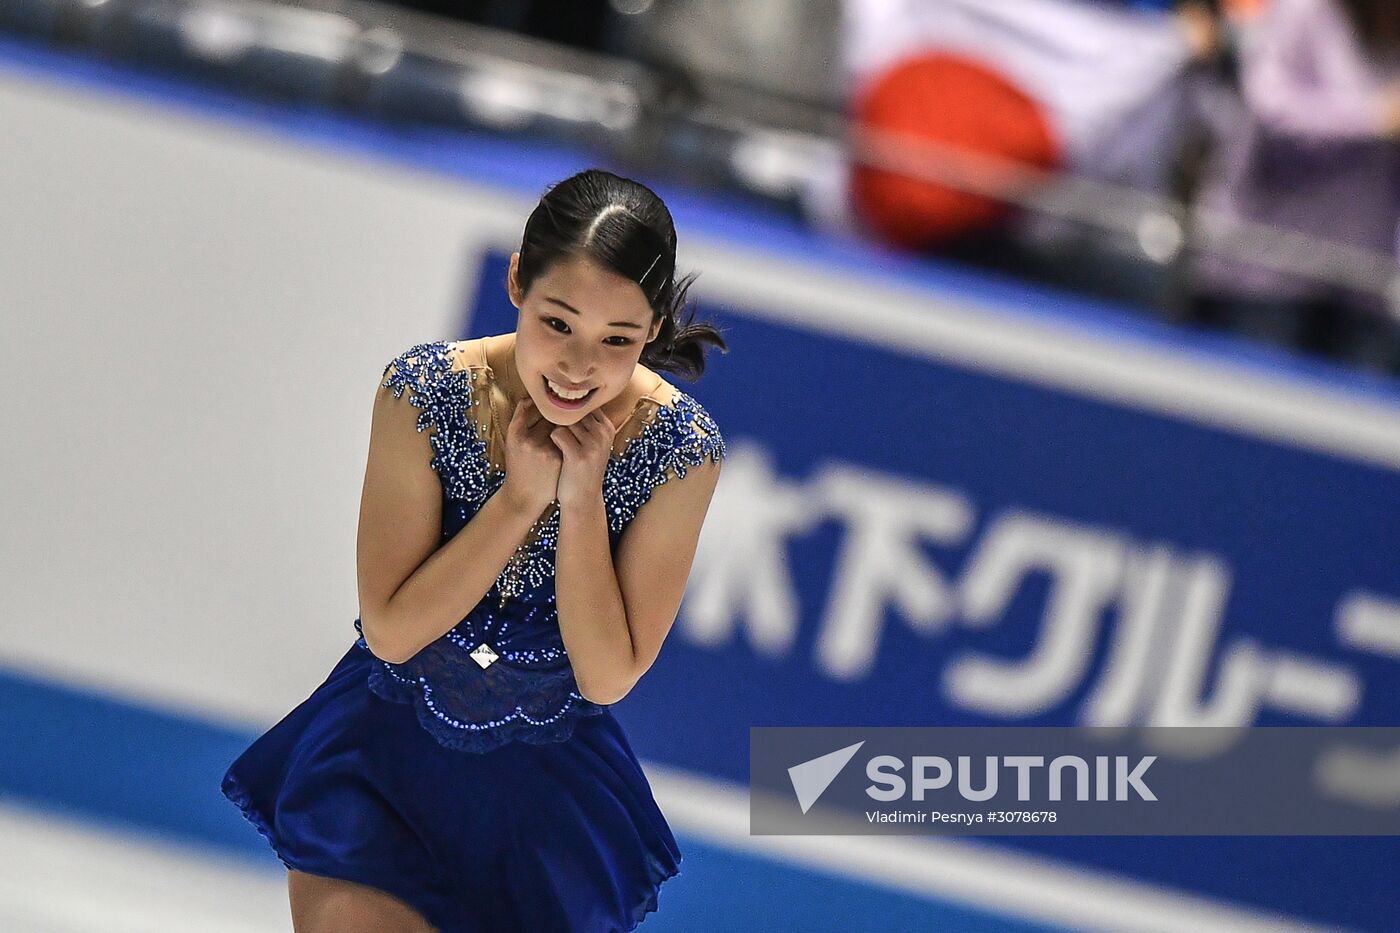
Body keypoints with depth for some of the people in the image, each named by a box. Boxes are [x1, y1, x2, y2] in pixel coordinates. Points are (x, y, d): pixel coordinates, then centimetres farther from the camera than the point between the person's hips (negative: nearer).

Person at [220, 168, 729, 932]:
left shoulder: (682, 449, -17)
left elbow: (609, 677, -14)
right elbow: (390, 630, -17)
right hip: (390, 737, -1)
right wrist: (521, 497, -24)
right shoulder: (425, 391, -18)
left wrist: (582, 500, -24)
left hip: (546, 780, 1)